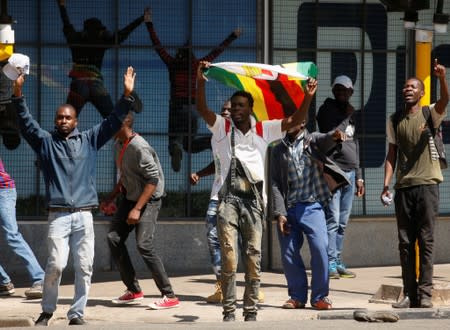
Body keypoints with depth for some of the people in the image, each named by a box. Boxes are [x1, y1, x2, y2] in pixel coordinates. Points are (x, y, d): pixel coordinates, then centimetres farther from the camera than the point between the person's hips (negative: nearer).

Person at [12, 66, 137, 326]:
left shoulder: (89, 140, 13)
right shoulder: (45, 141, 10)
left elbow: (113, 122, 8)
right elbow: (26, 122, -2)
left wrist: (127, 96, -3)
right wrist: (18, 95, -15)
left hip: (84, 216, 2)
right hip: (58, 216, -2)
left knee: (84, 267, -1)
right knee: (56, 264, -12)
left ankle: (77, 313, 9)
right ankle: (47, 310, 6)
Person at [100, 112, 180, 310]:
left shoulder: (139, 148, -23)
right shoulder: (121, 144, 6)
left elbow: (153, 180, -25)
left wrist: (137, 209, -26)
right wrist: (112, 197, 17)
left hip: (149, 200, -10)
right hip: (130, 197, 10)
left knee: (143, 244, -18)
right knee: (113, 237, 2)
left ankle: (170, 296, -12)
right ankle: (134, 290, 10)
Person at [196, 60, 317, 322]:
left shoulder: (263, 130, 14)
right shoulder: (222, 127, 10)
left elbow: (295, 121, 8)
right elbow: (202, 109, -6)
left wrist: (308, 96, -6)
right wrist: (201, 82, -20)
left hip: (254, 200, 2)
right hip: (229, 199, -2)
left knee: (254, 258, 2)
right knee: (229, 257, -10)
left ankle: (251, 311, 8)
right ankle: (229, 312, -7)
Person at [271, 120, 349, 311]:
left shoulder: (313, 141, 8)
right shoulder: (279, 150, 13)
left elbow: (325, 141, -16)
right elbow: (275, 183, 8)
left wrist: (335, 136, -41)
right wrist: (279, 213, -2)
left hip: (311, 206, -3)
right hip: (288, 209, 3)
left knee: (320, 248, -13)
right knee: (289, 253, 2)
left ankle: (320, 296, -2)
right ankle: (297, 296, 15)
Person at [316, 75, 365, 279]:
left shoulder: (352, 114, 21)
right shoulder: (327, 110, 0)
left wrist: (358, 175, 22)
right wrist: (346, 117, -9)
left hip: (349, 172, 7)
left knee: (342, 222, 7)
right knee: (332, 220, -11)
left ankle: (337, 262, 10)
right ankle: (330, 263, -10)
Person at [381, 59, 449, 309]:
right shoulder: (394, 121, 12)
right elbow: (392, 155, 11)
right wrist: (386, 185, 1)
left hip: (427, 185, -3)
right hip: (403, 186, 3)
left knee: (426, 241, -4)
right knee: (405, 242, 4)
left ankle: (425, 293, -3)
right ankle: (409, 294, 7)